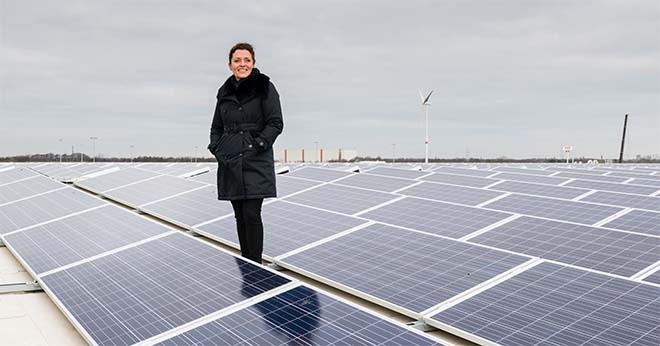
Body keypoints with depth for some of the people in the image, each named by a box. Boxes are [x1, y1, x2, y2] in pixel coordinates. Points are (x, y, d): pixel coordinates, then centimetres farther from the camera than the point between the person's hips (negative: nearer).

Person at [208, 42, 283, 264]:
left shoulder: (264, 87, -2)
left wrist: (258, 146, -15)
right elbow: (216, 127, 21)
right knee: (240, 215, 9)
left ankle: (256, 265, 0)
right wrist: (216, 149, 5)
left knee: (251, 214, -9)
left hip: (256, 162, -5)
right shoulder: (225, 92, 13)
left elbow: (275, 123, -6)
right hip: (230, 163, 5)